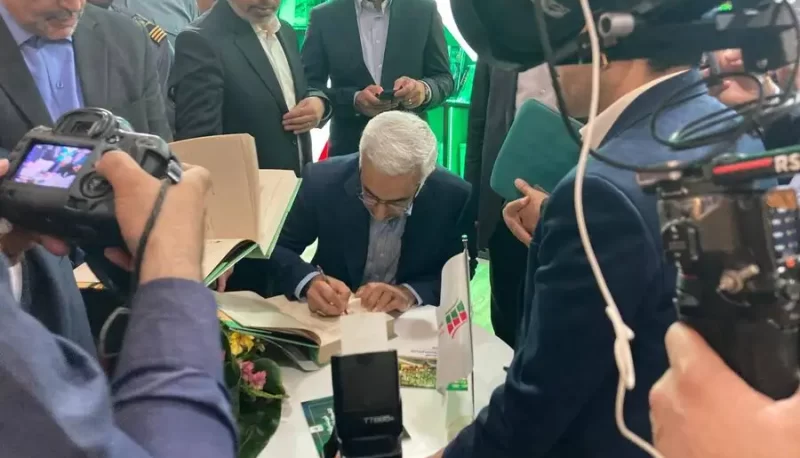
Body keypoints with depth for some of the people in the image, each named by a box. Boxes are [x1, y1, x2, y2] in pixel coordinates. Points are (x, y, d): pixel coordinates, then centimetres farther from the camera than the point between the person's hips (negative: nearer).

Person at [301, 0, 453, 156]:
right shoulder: (323, 16, -2)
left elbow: (444, 78, 1)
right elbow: (309, 86, -3)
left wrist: (424, 89, -21)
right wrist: (354, 100, -20)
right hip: (350, 145, 0)